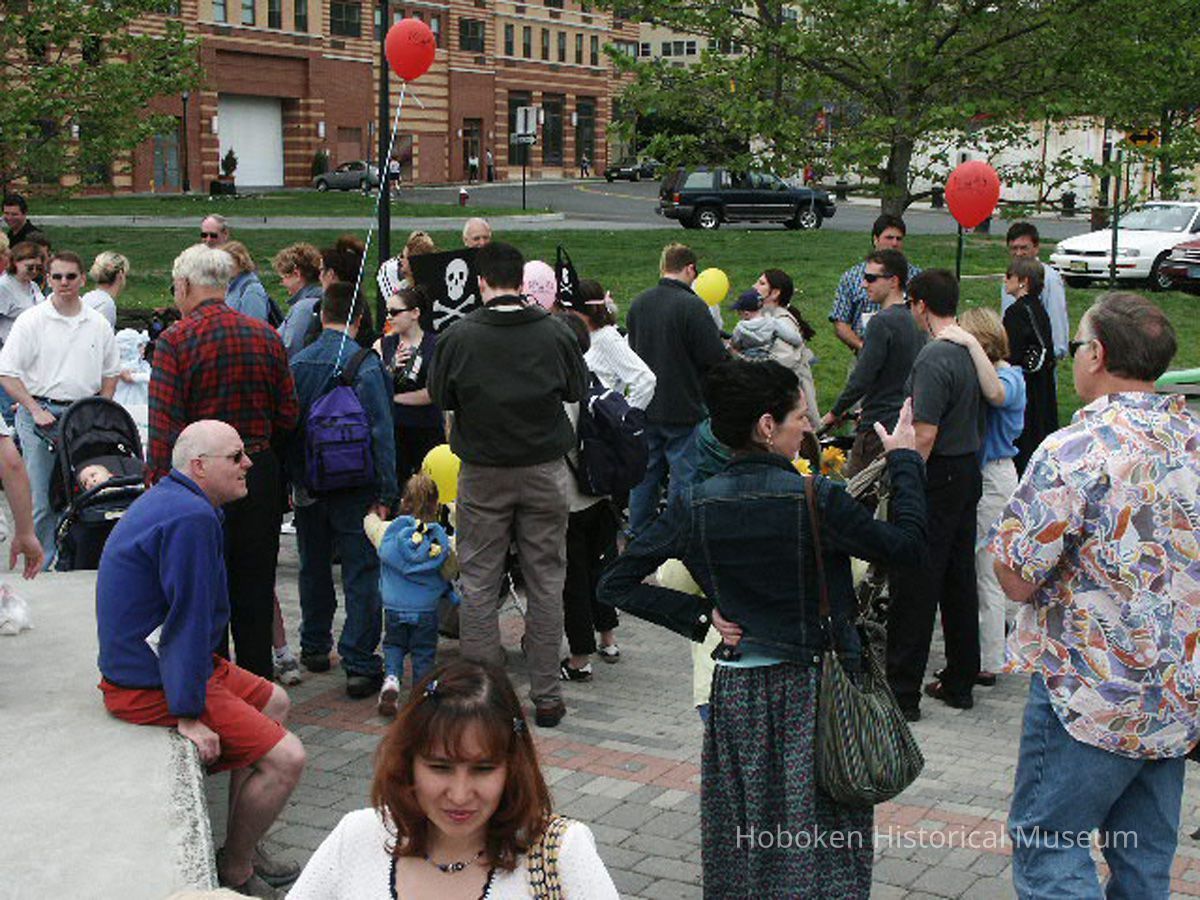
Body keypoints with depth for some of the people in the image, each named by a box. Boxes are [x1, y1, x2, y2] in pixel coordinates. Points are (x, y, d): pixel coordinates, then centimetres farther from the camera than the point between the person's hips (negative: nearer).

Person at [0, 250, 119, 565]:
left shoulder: (98, 324, 9)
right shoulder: (31, 320, -2)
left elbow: (110, 373, 19)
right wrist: (36, 411, -12)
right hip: (40, 414, -3)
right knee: (41, 500, -6)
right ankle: (40, 565, 3)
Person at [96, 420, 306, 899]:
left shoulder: (171, 500, 12)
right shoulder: (190, 518, -24)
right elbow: (188, 620, -26)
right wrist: (189, 715, -24)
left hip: (142, 659, 12)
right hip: (150, 687, -11)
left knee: (274, 702, 24)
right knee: (285, 758, -15)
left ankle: (241, 849, 27)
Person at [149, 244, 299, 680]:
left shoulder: (175, 340, -11)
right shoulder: (266, 336, 3)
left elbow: (164, 426, -15)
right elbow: (288, 414, 5)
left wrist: (159, 485, -10)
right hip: (262, 473, 4)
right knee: (255, 584, 14)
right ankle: (259, 679, 23)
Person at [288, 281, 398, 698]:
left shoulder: (297, 363, 1)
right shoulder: (366, 366, -14)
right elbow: (381, 433, -15)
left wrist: (290, 481, 16)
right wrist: (386, 494, -11)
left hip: (308, 487, 5)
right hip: (355, 489, -5)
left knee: (314, 569, 20)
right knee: (361, 575, 0)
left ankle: (314, 647, 35)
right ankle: (360, 666, -2)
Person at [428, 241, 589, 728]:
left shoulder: (459, 336, -10)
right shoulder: (553, 332, -7)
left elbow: (440, 397, 2)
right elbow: (577, 390, 6)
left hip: (482, 473, -1)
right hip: (544, 470, 1)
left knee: (478, 582, 8)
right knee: (545, 580, 8)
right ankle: (546, 696, 12)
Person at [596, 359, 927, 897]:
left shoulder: (695, 506, -6)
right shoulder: (817, 500, -16)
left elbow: (615, 585, -3)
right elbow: (906, 544, -3)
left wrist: (700, 617, -2)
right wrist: (904, 460, 9)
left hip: (735, 691, 3)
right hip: (813, 691, -3)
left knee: (740, 850, 17)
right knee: (820, 850, 8)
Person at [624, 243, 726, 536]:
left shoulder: (638, 303, 2)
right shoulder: (692, 306, -18)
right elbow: (716, 357, -17)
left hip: (645, 407, 6)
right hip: (683, 409, -6)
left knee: (645, 472, 16)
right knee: (683, 474, 3)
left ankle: (637, 535, 24)